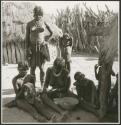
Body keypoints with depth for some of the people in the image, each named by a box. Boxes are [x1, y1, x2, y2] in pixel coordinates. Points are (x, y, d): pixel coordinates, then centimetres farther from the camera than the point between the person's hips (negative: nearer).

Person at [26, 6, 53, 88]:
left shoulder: (44, 23, -2)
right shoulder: (29, 24, -1)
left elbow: (52, 33, 9)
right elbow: (27, 38, -1)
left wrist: (46, 39, 5)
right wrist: (27, 49, -7)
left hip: (42, 47, 0)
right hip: (32, 48, 1)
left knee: (42, 67, 1)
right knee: (32, 67, 3)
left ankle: (43, 85, 14)